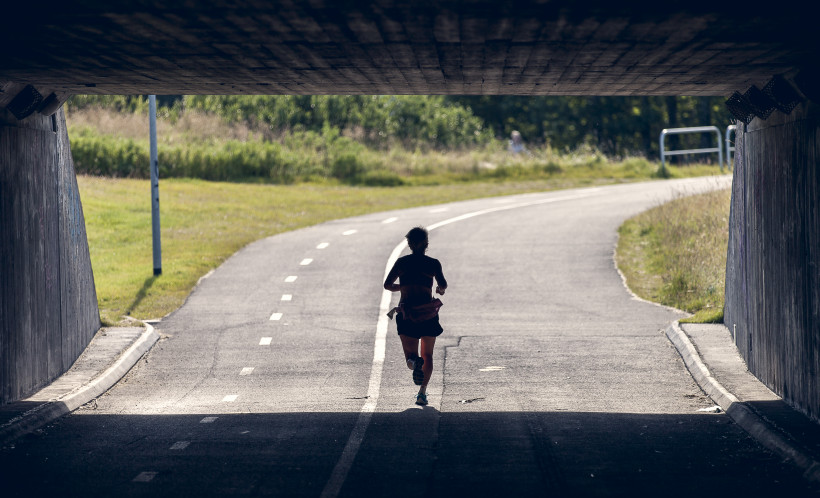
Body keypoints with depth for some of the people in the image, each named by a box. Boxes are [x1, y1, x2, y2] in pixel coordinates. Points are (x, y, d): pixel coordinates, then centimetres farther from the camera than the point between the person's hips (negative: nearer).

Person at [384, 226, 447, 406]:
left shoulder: (402, 262, 5)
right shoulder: (433, 263, 1)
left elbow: (387, 285, 3)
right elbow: (443, 285, -9)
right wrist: (440, 288, 15)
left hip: (406, 313, 0)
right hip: (428, 313, 0)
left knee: (411, 354, 6)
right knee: (427, 355, 16)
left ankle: (414, 361, -32)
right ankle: (422, 392, 1)